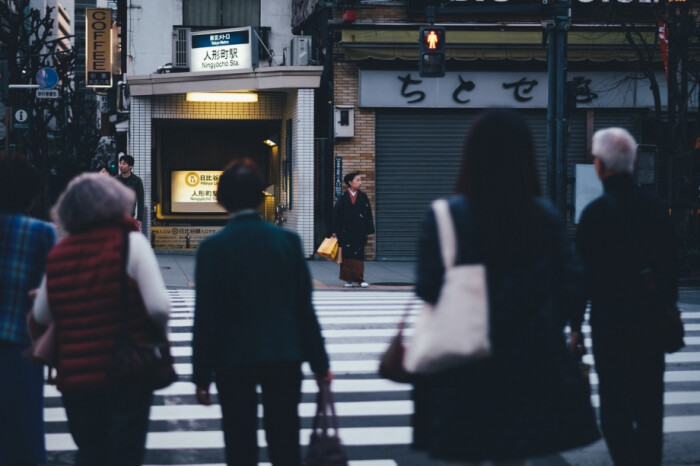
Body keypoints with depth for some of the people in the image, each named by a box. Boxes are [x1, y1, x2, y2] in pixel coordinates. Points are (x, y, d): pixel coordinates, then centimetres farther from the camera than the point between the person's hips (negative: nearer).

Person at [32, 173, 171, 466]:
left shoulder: (59, 252, 5)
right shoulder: (130, 242, -9)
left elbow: (41, 315, 10)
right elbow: (159, 307, -17)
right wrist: (159, 333, 3)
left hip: (75, 376, 4)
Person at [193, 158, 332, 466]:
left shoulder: (213, 248, -9)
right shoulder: (288, 241, -2)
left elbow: (205, 317, -8)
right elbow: (304, 308, 1)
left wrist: (202, 376, -2)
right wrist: (319, 363, 8)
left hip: (232, 360, -2)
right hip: (284, 357, 2)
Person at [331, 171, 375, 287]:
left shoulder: (363, 197, 5)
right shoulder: (343, 198, 1)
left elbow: (368, 214, 5)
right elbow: (336, 214, 0)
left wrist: (368, 230, -2)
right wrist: (335, 231, -4)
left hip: (359, 232, 1)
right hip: (346, 232, -1)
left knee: (358, 255, -2)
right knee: (347, 255, 2)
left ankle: (358, 279, -1)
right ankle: (349, 279, 8)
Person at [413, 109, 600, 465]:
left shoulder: (447, 216, -11)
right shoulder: (544, 217, -1)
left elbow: (428, 289, -13)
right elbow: (571, 288, 0)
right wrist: (542, 332, 14)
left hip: (462, 369, -3)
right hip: (528, 365, 3)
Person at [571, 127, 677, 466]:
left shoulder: (596, 212, -11)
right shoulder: (656, 207, 3)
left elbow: (584, 273, -9)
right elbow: (669, 265, 8)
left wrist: (575, 326, -3)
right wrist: (667, 310, 17)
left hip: (610, 320, -5)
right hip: (652, 319, 5)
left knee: (615, 406, 1)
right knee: (649, 403, 13)